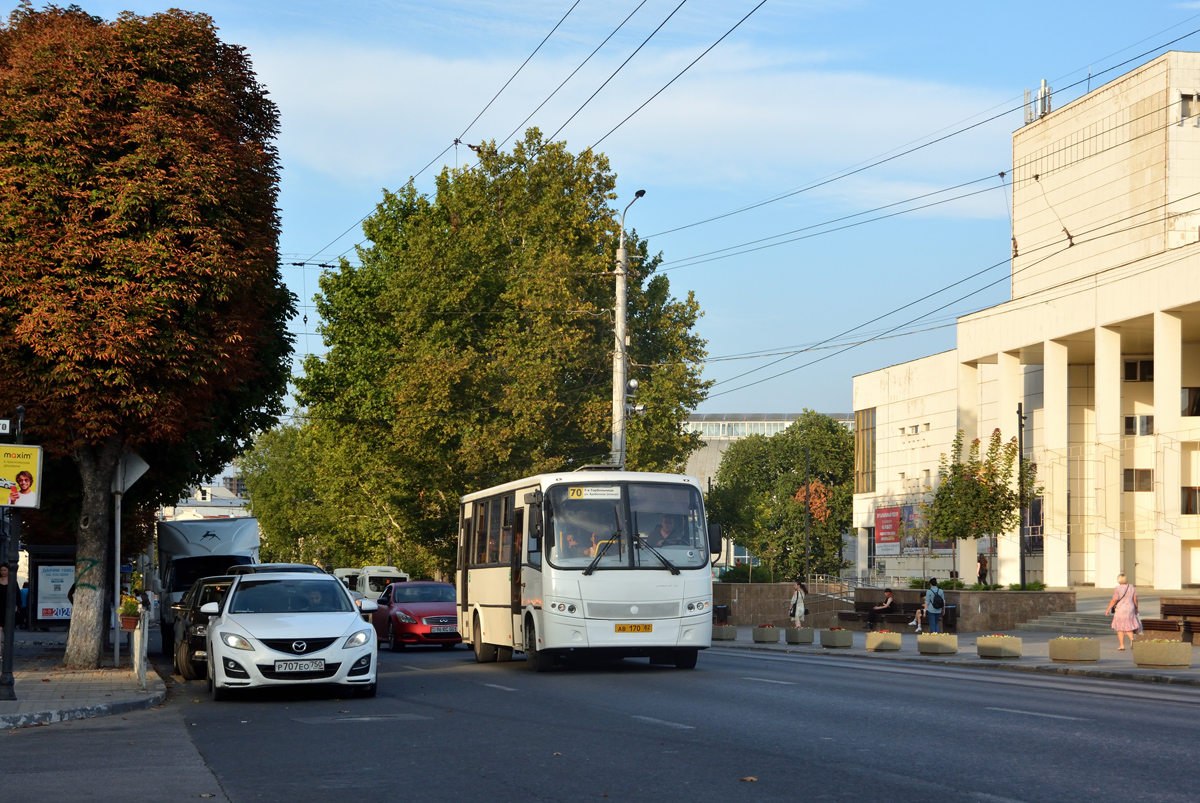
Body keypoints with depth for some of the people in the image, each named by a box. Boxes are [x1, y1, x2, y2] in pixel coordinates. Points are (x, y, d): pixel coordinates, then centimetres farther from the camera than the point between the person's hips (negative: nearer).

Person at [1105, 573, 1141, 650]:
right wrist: (1136, 608, 18)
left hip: (1120, 610, -4)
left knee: (1120, 629, 6)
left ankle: (1121, 645, 5)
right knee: (1128, 627, 12)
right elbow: (1135, 599, 3)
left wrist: (1108, 609, -7)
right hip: (1130, 609, 4)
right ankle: (1132, 639, -14)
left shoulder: (1117, 589, -12)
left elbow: (1114, 601, -14)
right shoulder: (1132, 588, 2)